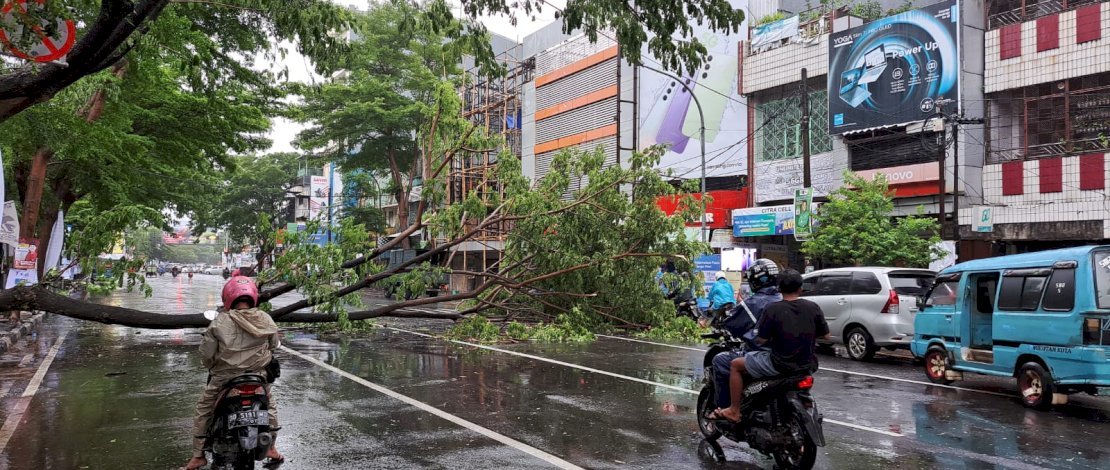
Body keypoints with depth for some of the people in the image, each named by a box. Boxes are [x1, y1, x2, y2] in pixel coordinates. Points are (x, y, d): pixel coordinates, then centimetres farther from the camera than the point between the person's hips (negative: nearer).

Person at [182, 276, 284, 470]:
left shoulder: (219, 323, -11)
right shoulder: (265, 320, -6)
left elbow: (206, 354, -8)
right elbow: (274, 345, 5)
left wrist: (212, 366, 14)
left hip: (224, 378, -2)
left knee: (203, 411, 19)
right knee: (269, 407, 25)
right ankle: (271, 449, 31)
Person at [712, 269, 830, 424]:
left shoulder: (772, 309, -14)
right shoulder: (813, 307, -2)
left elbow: (761, 340, -11)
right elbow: (825, 335, 6)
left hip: (779, 364, -5)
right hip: (806, 363, 5)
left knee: (735, 365, 10)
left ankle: (734, 411, 11)